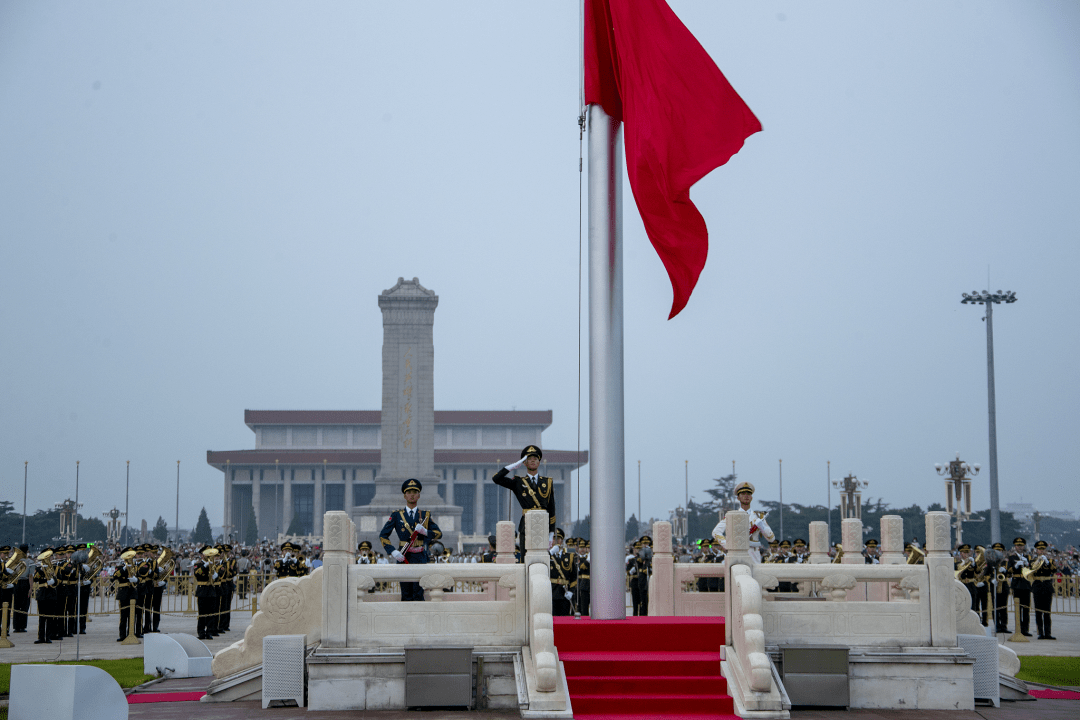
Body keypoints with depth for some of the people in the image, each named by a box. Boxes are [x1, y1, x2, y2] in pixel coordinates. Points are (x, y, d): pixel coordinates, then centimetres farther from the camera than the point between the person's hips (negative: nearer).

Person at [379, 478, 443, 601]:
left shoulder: (425, 515, 11)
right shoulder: (397, 515, 8)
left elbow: (438, 533, 10)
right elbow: (383, 535, 5)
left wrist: (425, 531, -12)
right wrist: (393, 551, -10)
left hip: (420, 558, 0)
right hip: (403, 557, 0)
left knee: (418, 593, -7)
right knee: (406, 594, -1)